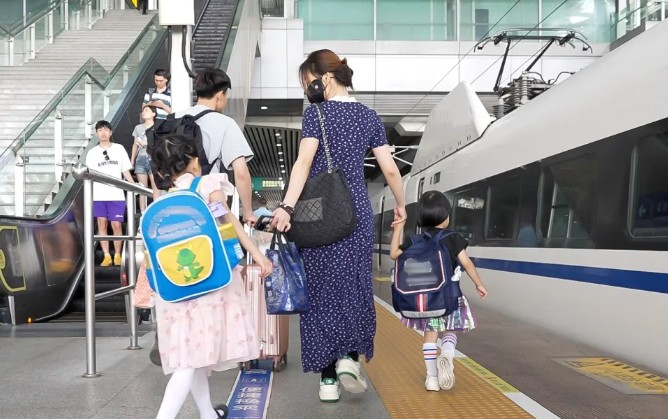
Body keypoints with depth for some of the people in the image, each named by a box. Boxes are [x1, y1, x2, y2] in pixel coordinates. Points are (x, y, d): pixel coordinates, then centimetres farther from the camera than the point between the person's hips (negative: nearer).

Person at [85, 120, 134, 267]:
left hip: (116, 194, -1)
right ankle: (106, 256, 8)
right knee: (102, 224, 2)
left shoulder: (119, 149, 7)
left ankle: (117, 255, 12)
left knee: (116, 225, -1)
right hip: (99, 195, 1)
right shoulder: (92, 152, 8)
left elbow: (126, 171, 8)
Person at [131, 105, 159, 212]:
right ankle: (143, 213, 4)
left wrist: (146, 144, -11)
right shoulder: (138, 128, 16)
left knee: (155, 187, -9)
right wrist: (132, 160, 13)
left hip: (153, 159, -4)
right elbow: (135, 145, 18)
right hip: (141, 159, 4)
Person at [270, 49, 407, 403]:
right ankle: (350, 357, 2)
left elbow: (304, 163, -17)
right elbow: (391, 170, 8)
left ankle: (328, 379, 10)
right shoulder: (369, 116, 9)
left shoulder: (316, 113, -3)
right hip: (357, 212, 3)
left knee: (323, 289, 5)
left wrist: (286, 206, -24)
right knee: (355, 286, 16)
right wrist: (400, 205, 22)